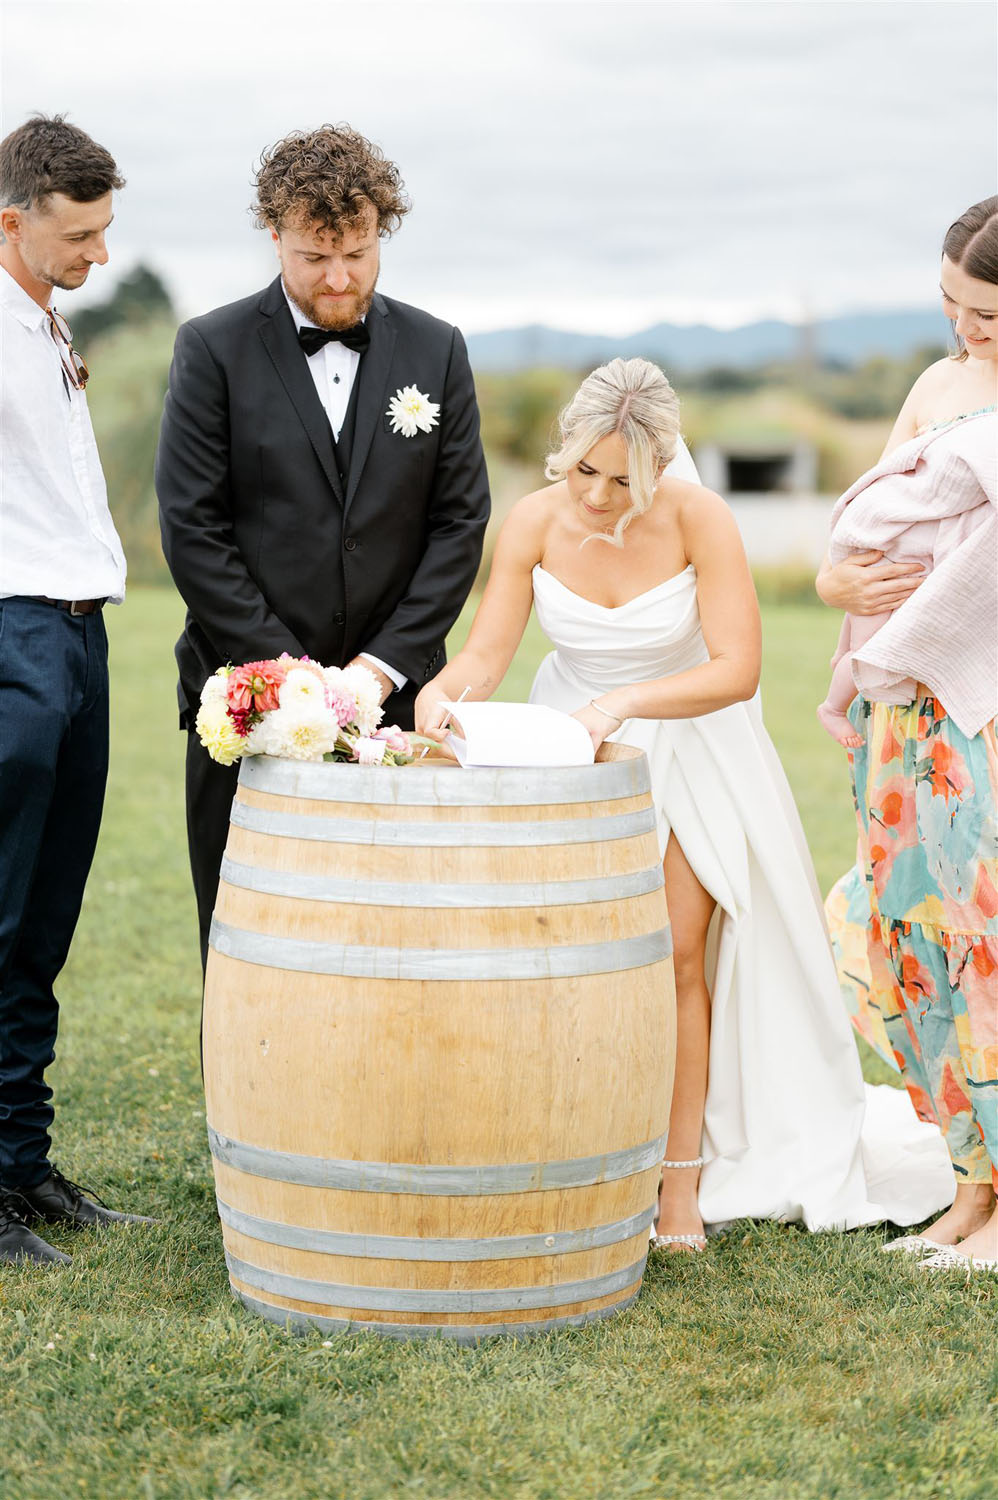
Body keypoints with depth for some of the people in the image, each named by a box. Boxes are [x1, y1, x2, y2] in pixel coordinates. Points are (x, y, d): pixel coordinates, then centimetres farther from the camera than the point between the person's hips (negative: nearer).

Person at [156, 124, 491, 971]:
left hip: (392, 700, 2)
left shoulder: (436, 352, 7)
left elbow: (460, 521, 5)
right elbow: (192, 528, -5)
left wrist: (383, 665, -5)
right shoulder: (214, 349, 0)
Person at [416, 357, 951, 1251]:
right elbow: (487, 655, -13)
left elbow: (737, 668, -27)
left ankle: (684, 1180, 3)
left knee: (676, 957, -6)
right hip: (574, 741, 2)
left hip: (688, 748, -2)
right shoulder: (536, 522, -16)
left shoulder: (697, 517, -24)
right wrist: (441, 693, -34)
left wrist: (622, 702, -37)